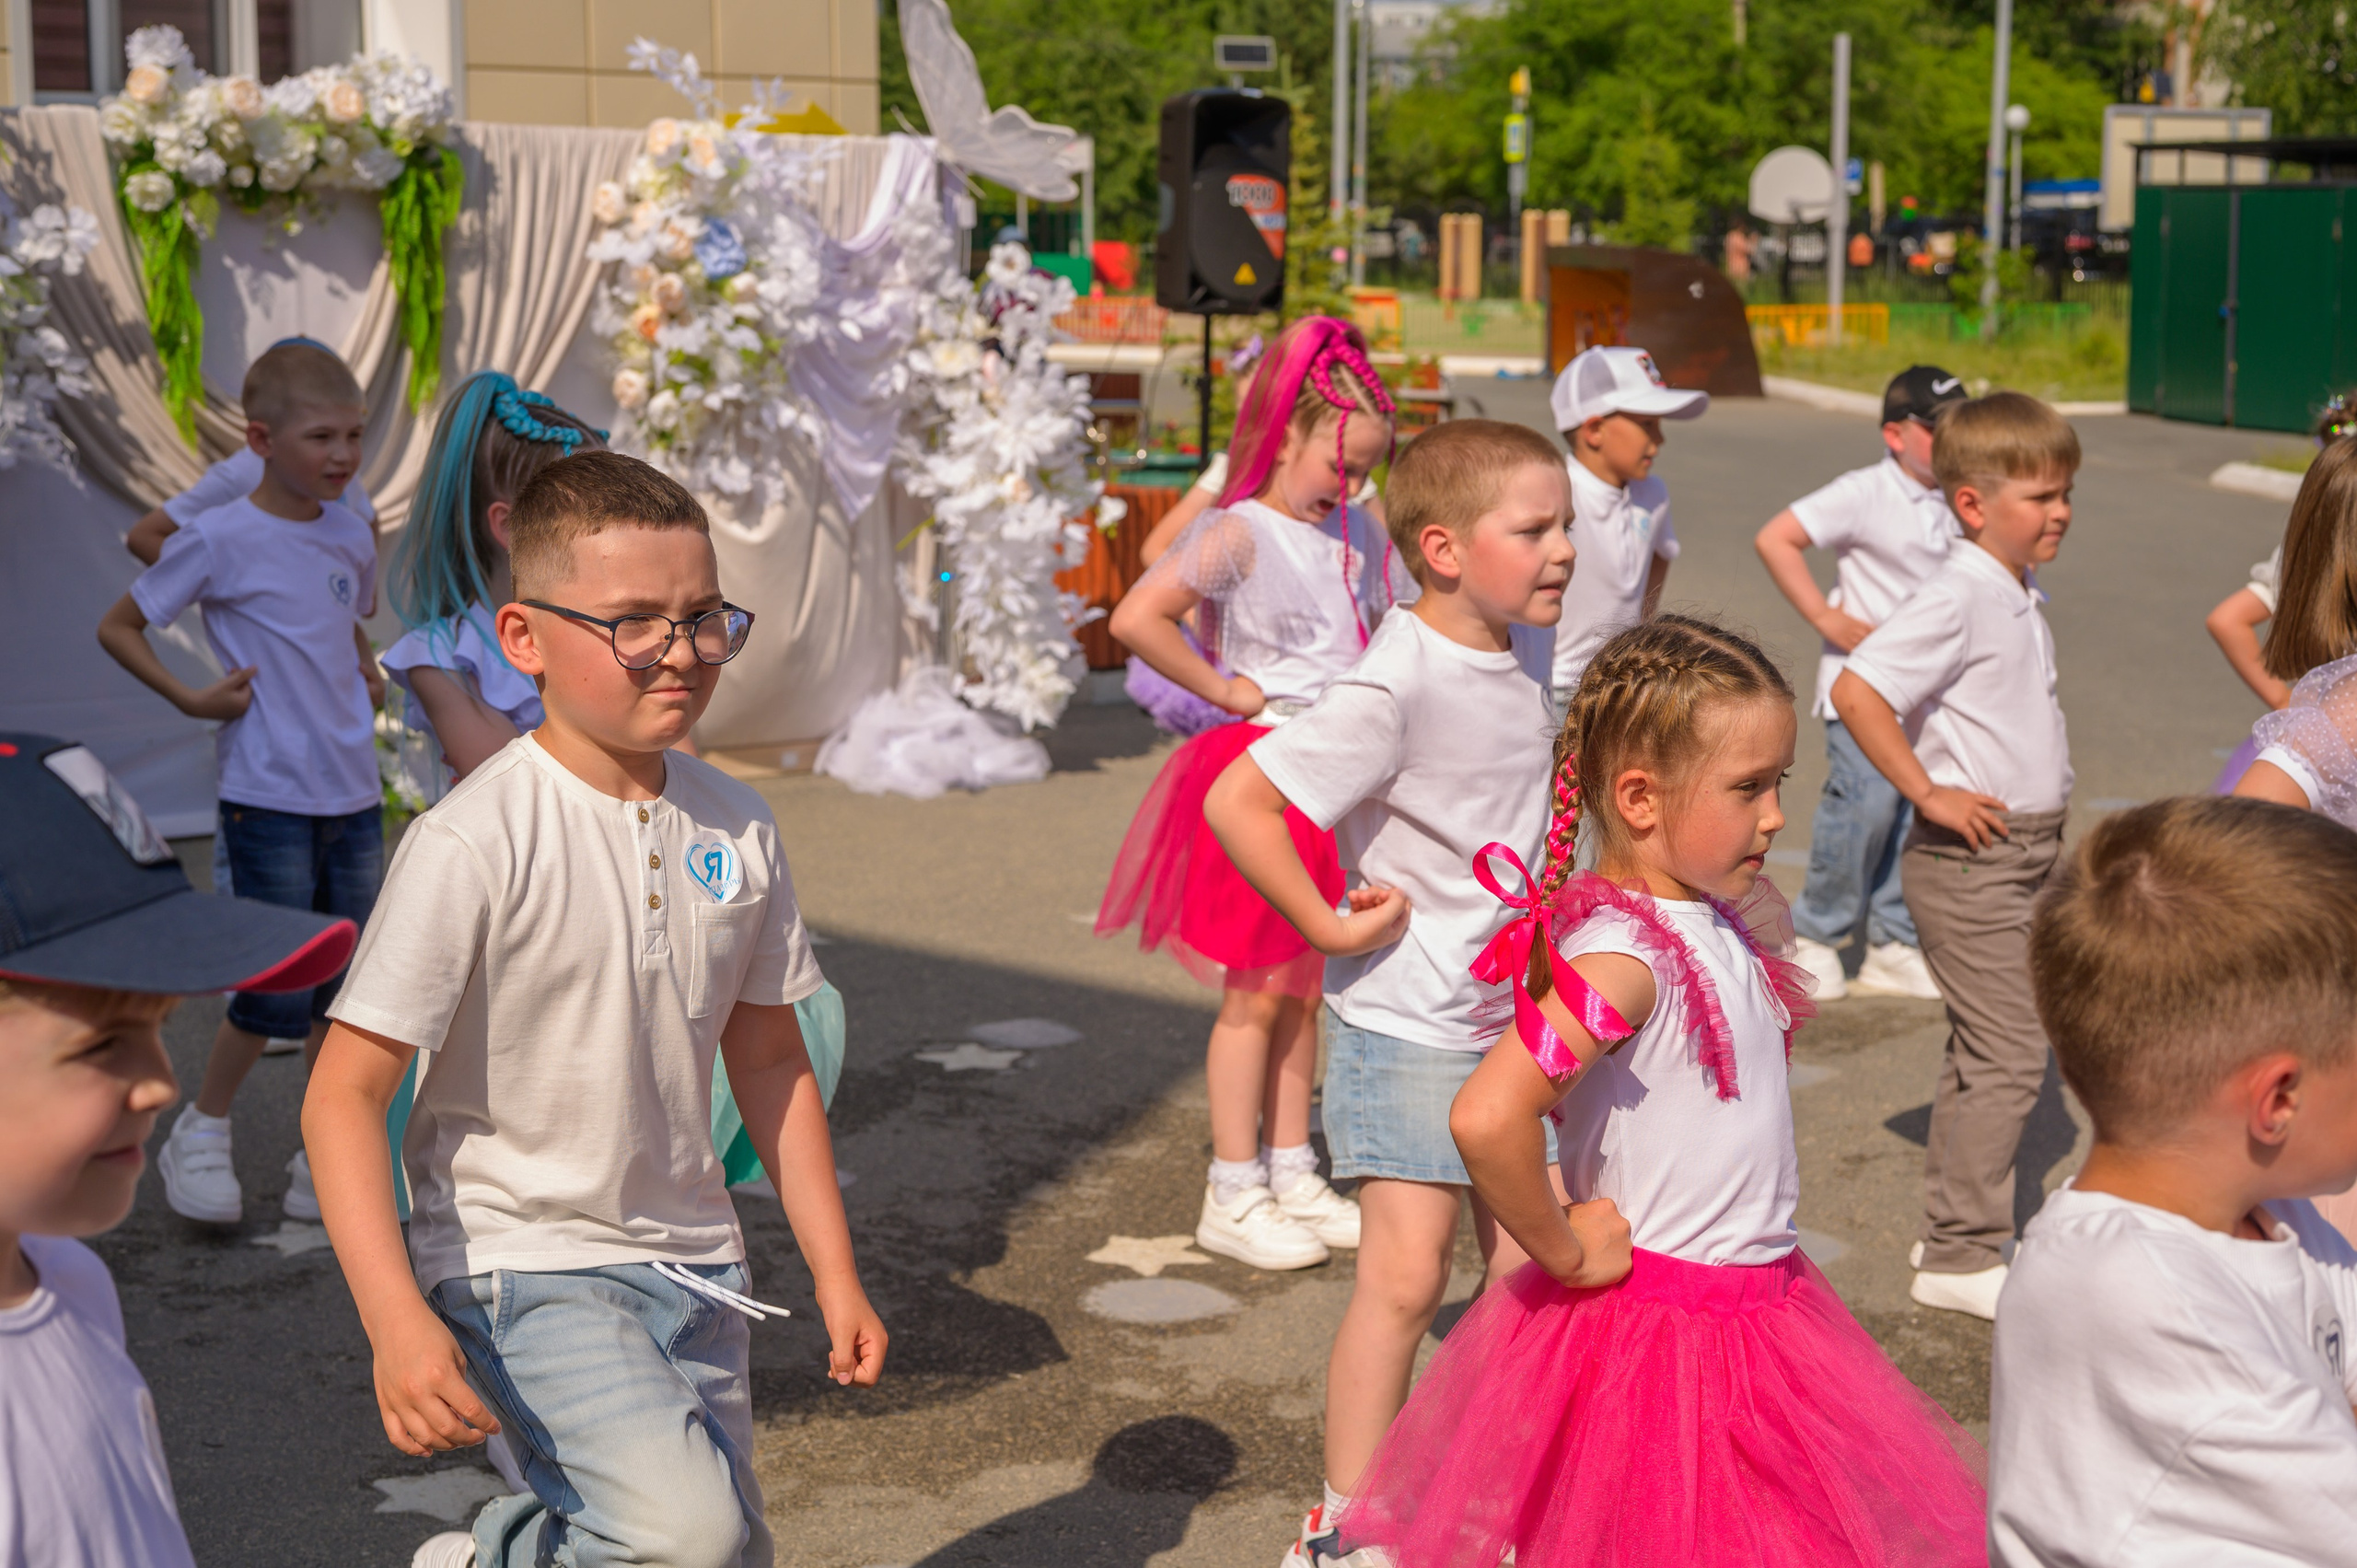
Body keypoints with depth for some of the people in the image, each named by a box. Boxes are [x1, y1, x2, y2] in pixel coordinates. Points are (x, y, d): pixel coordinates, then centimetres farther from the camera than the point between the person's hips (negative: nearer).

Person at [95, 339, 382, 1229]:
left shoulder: (350, 535, 7)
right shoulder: (221, 539, -11)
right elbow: (117, 628, -2)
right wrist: (192, 701, -10)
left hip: (354, 796, 6)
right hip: (268, 797, -6)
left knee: (344, 985, 9)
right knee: (280, 991, -5)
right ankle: (198, 1136, 18)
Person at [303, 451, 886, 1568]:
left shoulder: (735, 828, 2)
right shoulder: (475, 843, -17)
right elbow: (344, 1095, -17)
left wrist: (836, 1274, 13)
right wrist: (396, 1323, -26)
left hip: (691, 1269, 7)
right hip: (522, 1270, -6)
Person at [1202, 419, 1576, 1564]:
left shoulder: (1533, 651, 2)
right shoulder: (1395, 686, -23)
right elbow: (1237, 800, -27)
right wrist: (1329, 925, -20)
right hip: (1405, 1027, -7)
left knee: (1533, 1271, 10)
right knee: (1406, 1276, -6)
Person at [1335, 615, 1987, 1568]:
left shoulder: (1722, 924, 4)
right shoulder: (1620, 955, -26)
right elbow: (1486, 1117, -38)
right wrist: (1564, 1252, -24)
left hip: (1762, 1301, 9)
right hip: (1656, 1327, -9)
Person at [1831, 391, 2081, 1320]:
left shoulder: (2019, 597, 10)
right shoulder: (1959, 597, -19)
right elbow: (1856, 691, -28)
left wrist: (2041, 828, 17)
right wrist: (1929, 794, -22)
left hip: (2021, 853, 9)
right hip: (1970, 861, -9)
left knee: (1981, 1052, 15)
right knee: (2009, 1059, -7)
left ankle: (1949, 1231, 25)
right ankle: (1961, 1256, 1)